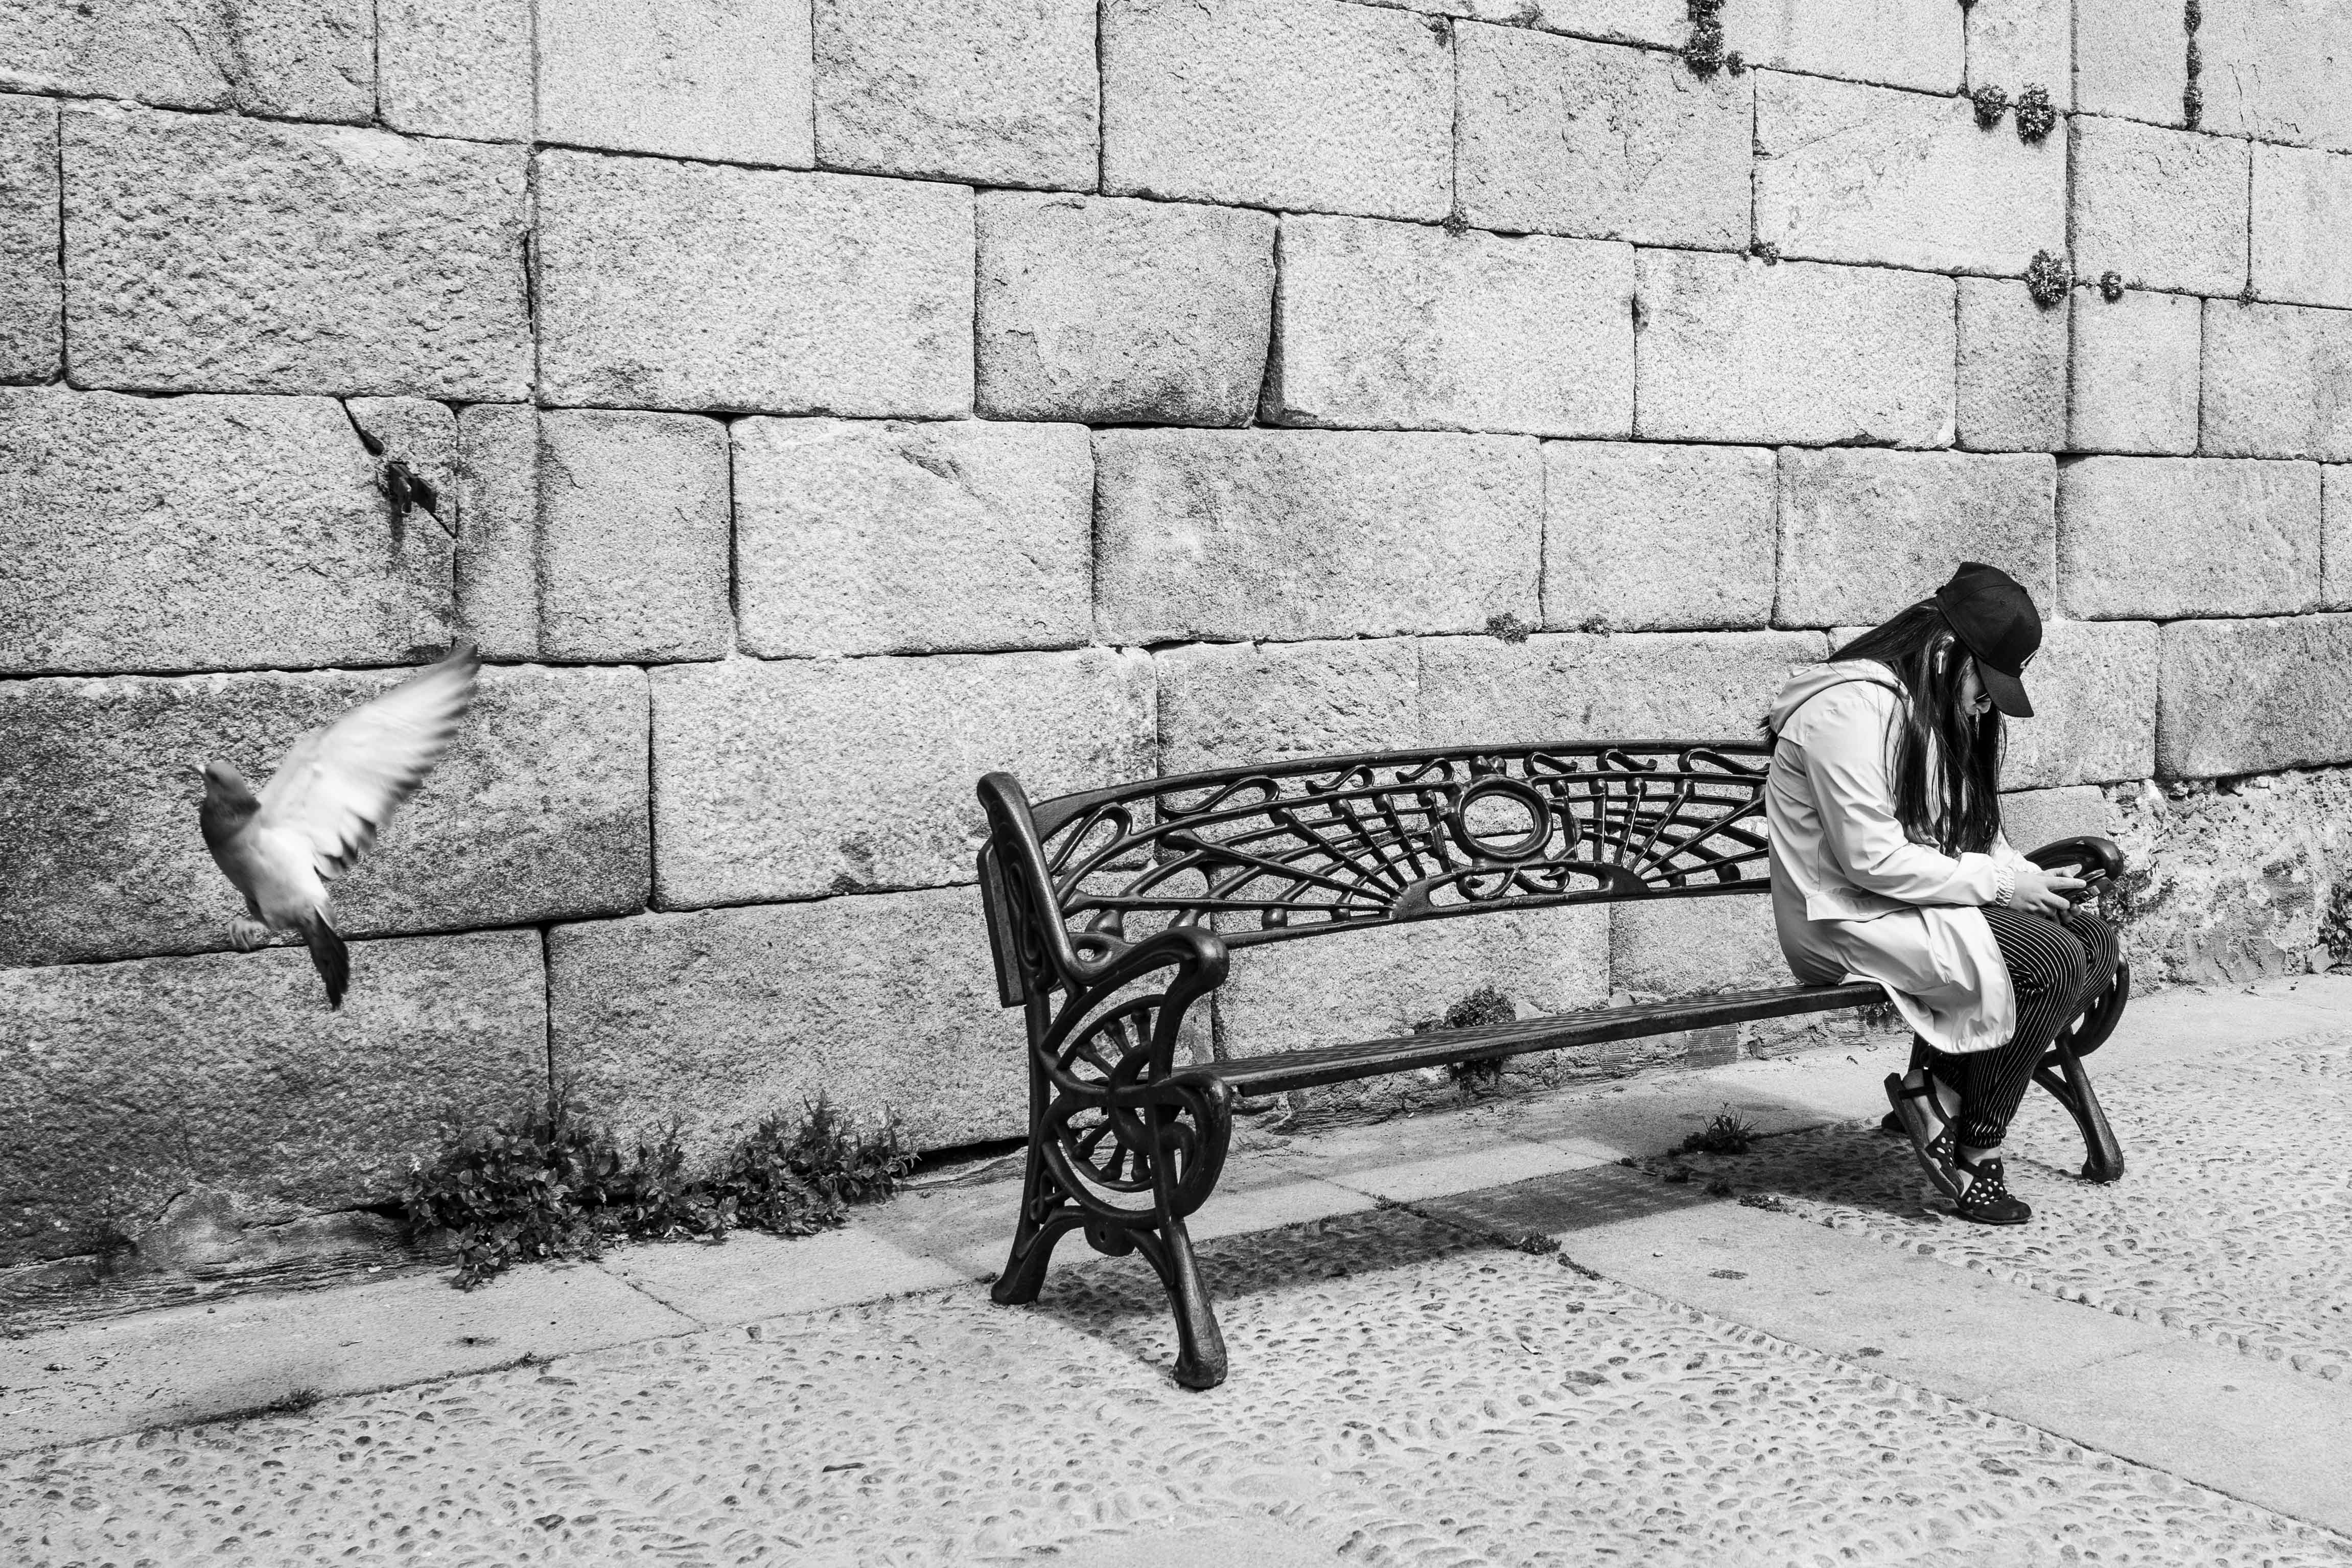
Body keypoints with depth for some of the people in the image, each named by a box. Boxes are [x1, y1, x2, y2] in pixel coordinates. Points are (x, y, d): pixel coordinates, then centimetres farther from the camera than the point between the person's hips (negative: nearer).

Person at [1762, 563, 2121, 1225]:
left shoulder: (1943, 711, 14)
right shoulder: (1853, 707, -19)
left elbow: (1973, 834, 18)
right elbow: (1871, 860, -23)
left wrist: (2030, 881, -3)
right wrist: (1999, 883, -18)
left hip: (1925, 900, 10)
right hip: (1847, 920, -10)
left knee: (2096, 943, -5)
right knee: (2053, 962, -22)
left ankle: (1939, 1090, -7)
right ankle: (1975, 1158, -7)